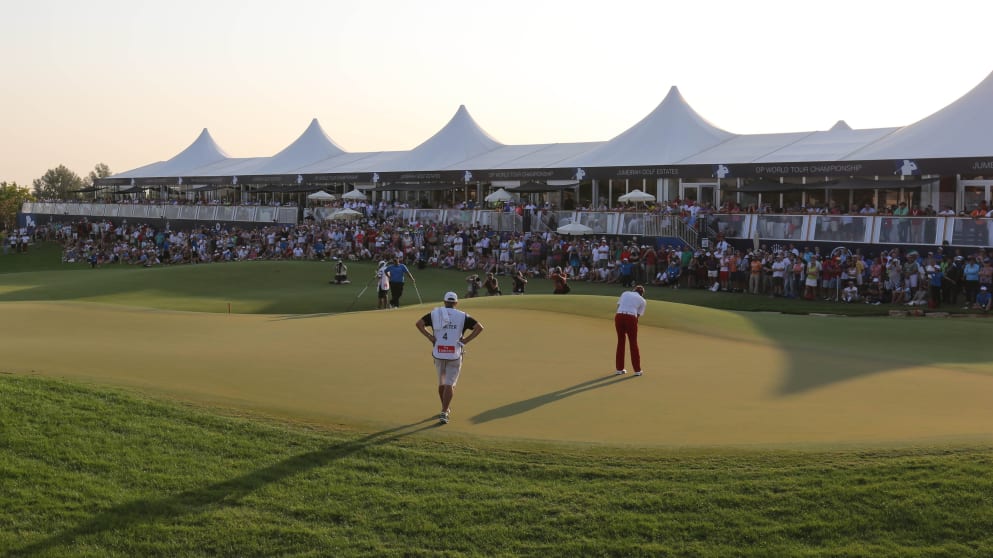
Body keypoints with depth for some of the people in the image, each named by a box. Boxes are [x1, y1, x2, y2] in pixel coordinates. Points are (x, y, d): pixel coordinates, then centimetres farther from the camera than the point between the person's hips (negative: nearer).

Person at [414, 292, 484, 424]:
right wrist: (465, 340, -6)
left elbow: (419, 323, -7)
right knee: (449, 385, 1)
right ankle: (444, 412, -10)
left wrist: (430, 337, -5)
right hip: (455, 354, -2)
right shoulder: (462, 316, 2)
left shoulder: (435, 313, 5)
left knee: (442, 382, 20)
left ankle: (446, 409, 32)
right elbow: (479, 327, -7)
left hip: (438, 353, 2)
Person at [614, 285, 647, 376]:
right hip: (631, 319, -2)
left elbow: (618, 307, 15)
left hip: (619, 316, 2)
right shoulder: (643, 301, 17)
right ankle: (637, 370, 15)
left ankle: (619, 369, 19)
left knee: (620, 342, 16)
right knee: (633, 343, 11)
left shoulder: (625, 293, 22)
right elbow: (638, 315, 15)